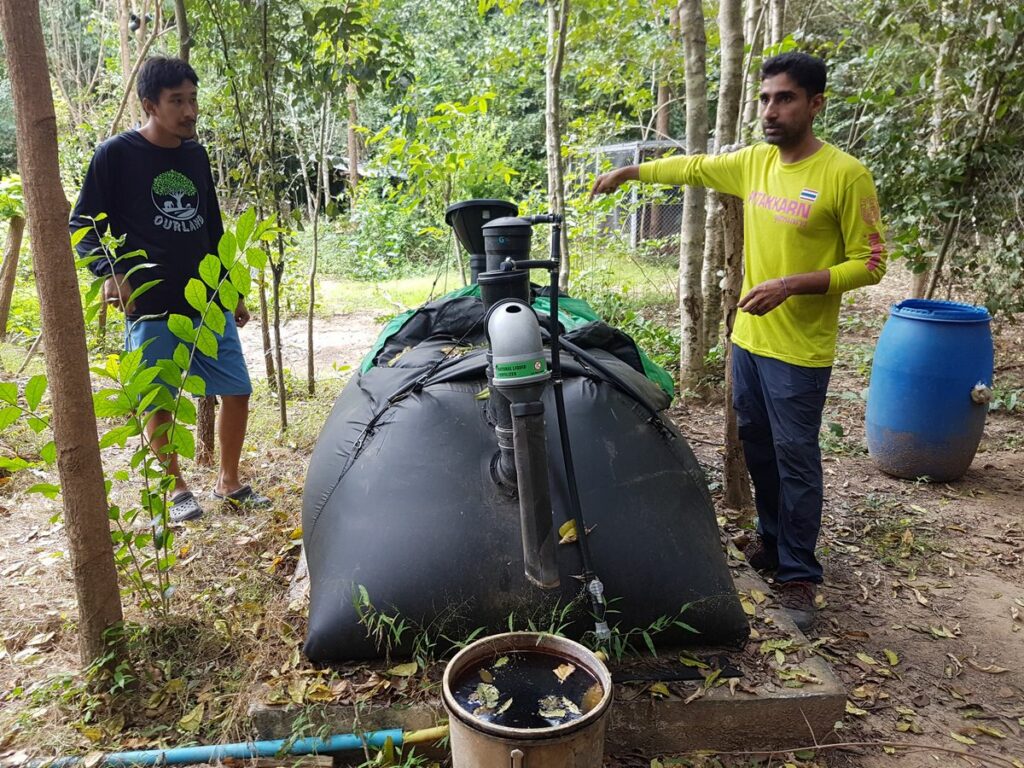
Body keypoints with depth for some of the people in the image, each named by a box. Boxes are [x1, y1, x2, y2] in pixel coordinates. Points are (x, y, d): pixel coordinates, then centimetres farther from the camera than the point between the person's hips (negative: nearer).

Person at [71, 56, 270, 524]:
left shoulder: (196, 155, 10)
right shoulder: (116, 155, -6)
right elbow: (83, 226, -3)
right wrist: (111, 273, -20)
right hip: (151, 311, -4)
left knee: (238, 393, 5)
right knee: (161, 406, 4)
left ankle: (229, 482, 23)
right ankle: (177, 490, 25)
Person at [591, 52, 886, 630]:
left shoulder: (845, 176, -14)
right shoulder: (755, 161, 5)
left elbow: (870, 264, -12)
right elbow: (693, 167, 21)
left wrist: (792, 284, -23)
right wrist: (631, 171, 27)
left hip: (800, 351, -7)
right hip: (749, 338, 7)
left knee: (796, 460, 1)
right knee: (758, 447, 17)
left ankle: (799, 576, 16)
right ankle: (774, 540, 36)